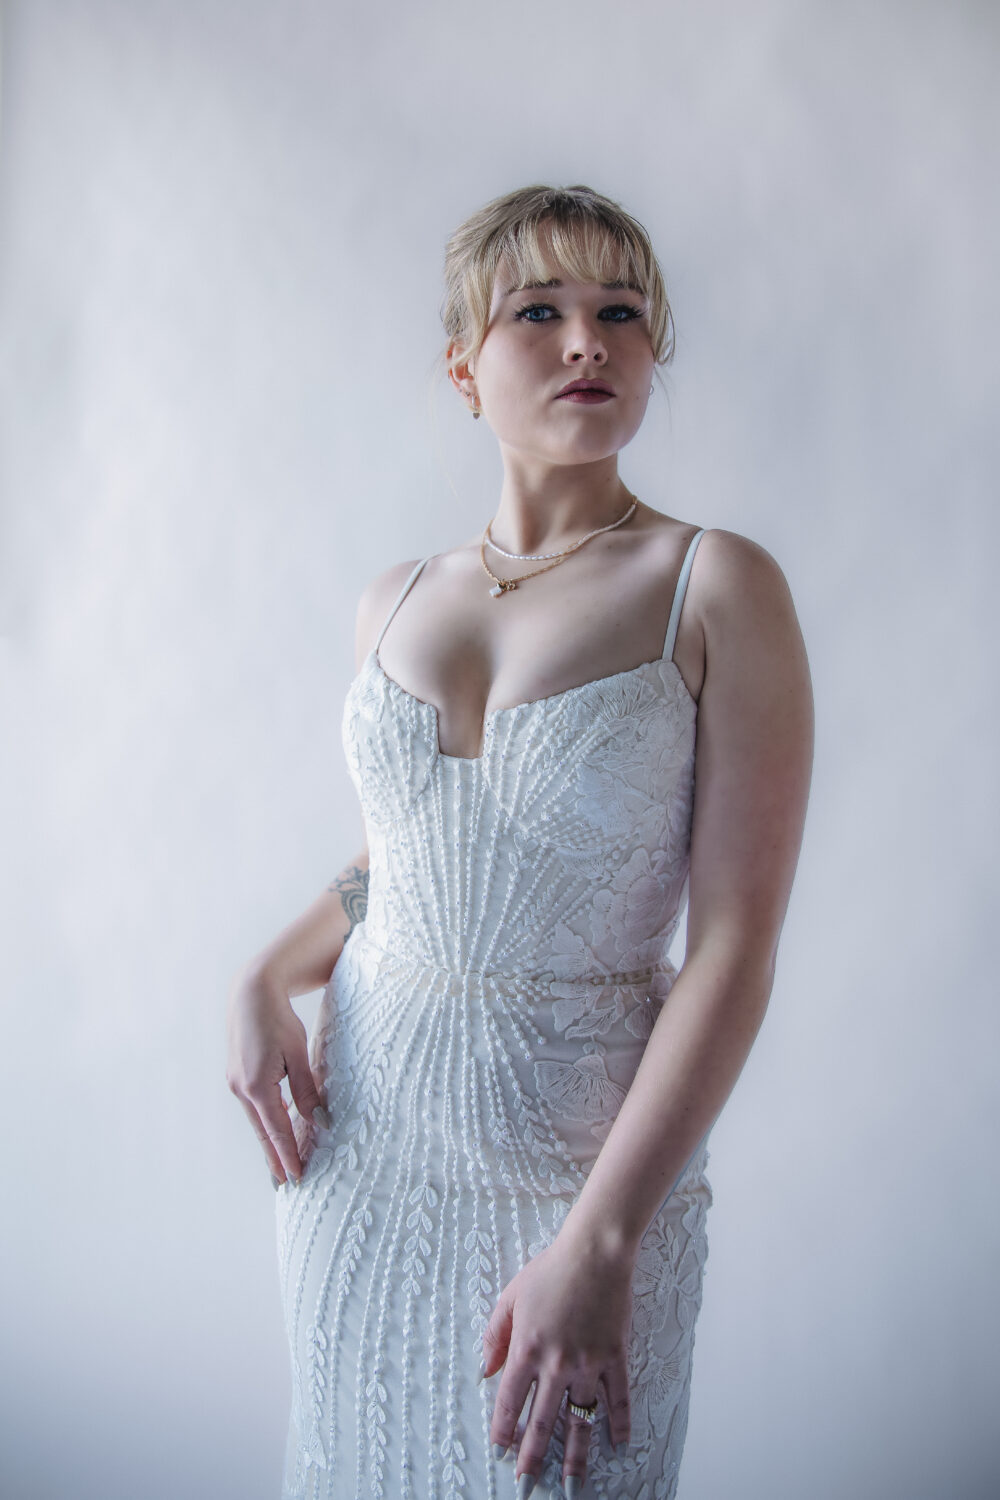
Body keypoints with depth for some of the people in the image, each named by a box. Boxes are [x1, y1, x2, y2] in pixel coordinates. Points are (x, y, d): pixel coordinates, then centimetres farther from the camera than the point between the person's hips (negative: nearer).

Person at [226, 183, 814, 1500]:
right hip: (360, 1139, 5)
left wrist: (600, 1244, -19)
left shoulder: (717, 588, -11)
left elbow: (735, 948, -15)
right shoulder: (393, 601, 4)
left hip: (587, 1155, -4)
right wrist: (266, 977, -1)